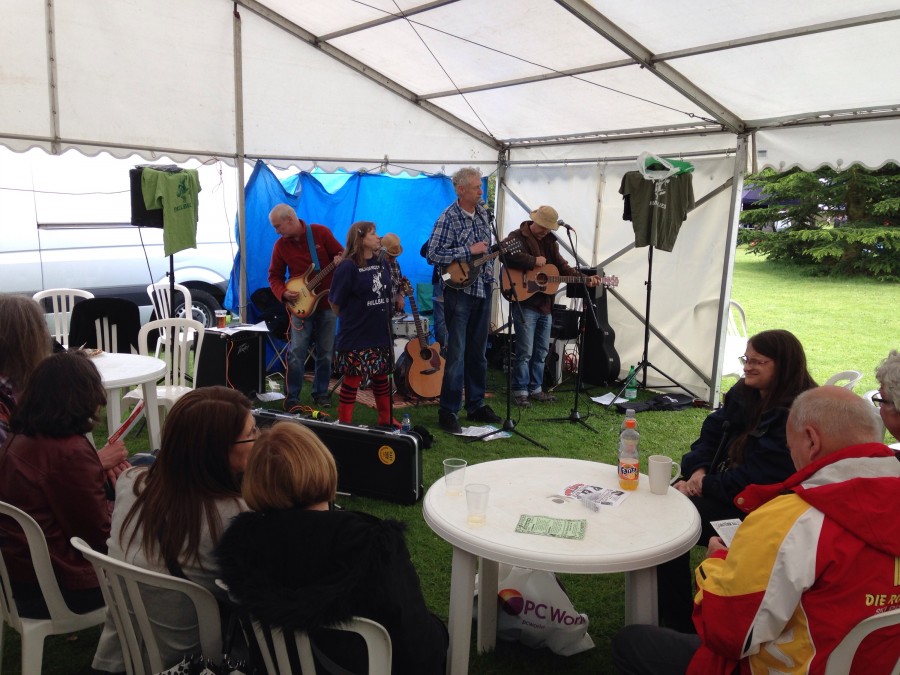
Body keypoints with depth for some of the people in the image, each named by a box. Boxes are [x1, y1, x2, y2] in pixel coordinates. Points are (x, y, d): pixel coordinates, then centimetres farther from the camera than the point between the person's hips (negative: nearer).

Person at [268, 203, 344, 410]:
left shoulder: (320, 232, -3)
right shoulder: (281, 245, 3)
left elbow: (341, 254, 2)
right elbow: (274, 276, 8)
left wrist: (340, 261, -21)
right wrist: (283, 292, -11)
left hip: (327, 302, 0)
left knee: (325, 353, 6)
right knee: (296, 353, -6)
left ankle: (321, 393, 20)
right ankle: (292, 396, 6)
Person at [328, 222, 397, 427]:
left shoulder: (382, 264, 9)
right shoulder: (348, 267, -13)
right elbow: (335, 303, -9)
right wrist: (350, 319, 0)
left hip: (381, 333, 7)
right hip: (356, 336, -6)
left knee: (381, 376, 15)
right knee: (352, 378, 0)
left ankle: (386, 419, 27)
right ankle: (344, 423, 11)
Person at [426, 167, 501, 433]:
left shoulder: (483, 213, 9)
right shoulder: (448, 218, -12)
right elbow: (433, 254, -20)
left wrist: (490, 274, 14)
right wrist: (469, 251, -20)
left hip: (483, 289, 7)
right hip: (459, 290, -7)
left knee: (478, 352, 13)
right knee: (456, 353, -6)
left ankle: (476, 405, 24)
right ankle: (448, 412, 2)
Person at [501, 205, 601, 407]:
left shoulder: (550, 242, 16)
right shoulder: (517, 237, -6)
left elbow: (563, 267, 10)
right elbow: (507, 254, -26)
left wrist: (586, 279, -3)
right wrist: (534, 261, -19)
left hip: (545, 304, 7)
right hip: (525, 302, -7)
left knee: (541, 351, 13)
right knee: (525, 351, -4)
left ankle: (536, 388, 24)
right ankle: (520, 391, 8)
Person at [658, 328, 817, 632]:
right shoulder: (743, 393, 8)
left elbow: (757, 476, -24)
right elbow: (711, 432, 6)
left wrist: (704, 485, -21)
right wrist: (698, 470, -12)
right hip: (722, 486, 8)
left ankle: (679, 624, -3)